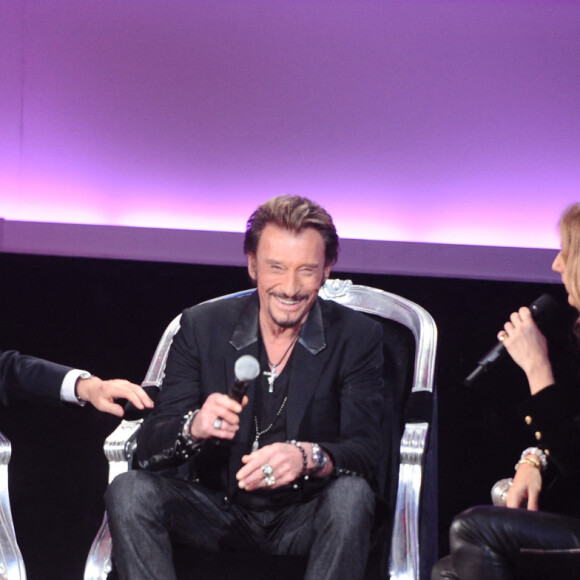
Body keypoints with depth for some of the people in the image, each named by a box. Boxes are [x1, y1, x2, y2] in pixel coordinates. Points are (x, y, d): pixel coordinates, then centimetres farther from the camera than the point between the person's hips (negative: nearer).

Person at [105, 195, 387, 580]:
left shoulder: (357, 338, -5)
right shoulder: (201, 327, -2)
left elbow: (369, 452, -16)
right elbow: (150, 447, -7)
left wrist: (308, 457, -39)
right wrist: (194, 427, -32)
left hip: (304, 520, -1)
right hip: (218, 514, 2)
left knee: (351, 493, -33)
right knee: (130, 491, -23)